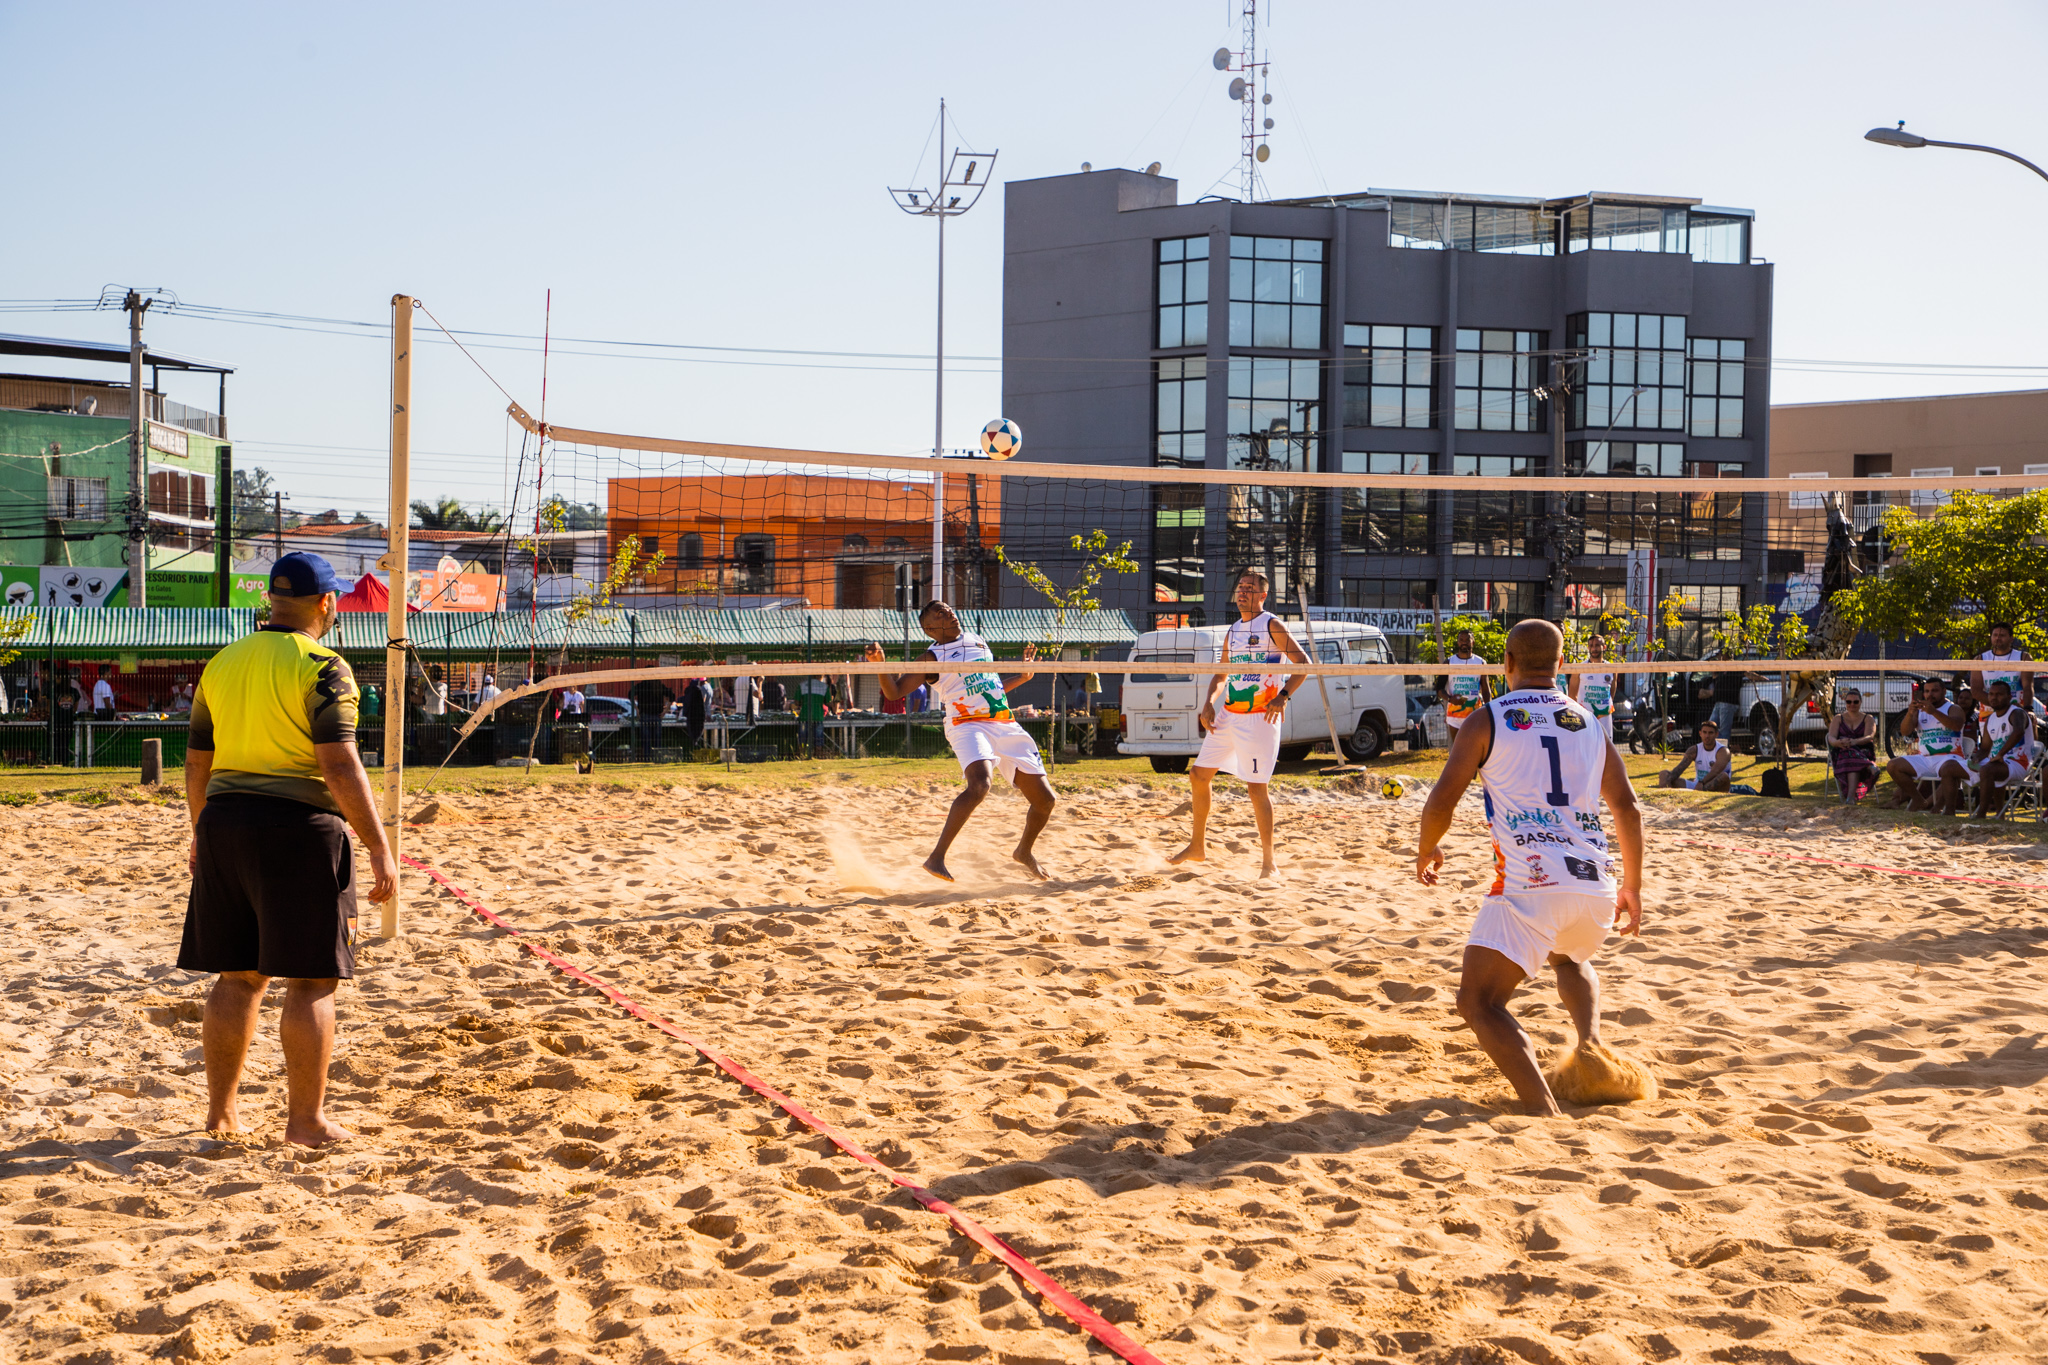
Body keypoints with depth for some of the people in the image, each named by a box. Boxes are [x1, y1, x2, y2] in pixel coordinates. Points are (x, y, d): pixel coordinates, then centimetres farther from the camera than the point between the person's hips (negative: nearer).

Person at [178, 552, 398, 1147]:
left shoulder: (222, 664, 11)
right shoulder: (322, 667, -9)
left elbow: (197, 762, 16)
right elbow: (340, 767, -17)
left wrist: (201, 834, 28)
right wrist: (378, 846, -16)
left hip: (225, 826, 7)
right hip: (298, 830, -7)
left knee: (237, 977, 14)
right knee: (311, 980, 0)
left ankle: (221, 1109, 19)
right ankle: (305, 1118, 2)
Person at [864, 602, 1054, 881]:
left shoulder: (979, 643, 20)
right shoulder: (933, 658, 2)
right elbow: (894, 690, -6)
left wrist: (1021, 677, 26)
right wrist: (880, 663, -21)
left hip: (1007, 728, 6)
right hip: (968, 726, -6)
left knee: (1045, 799, 6)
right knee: (979, 784, -36)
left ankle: (1024, 852, 34)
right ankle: (936, 858, -33)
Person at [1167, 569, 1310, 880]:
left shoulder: (1271, 626, -6)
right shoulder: (1232, 631, 15)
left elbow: (1303, 663, -11)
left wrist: (1283, 696, -23)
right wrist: (1208, 703, 6)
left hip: (1259, 718, -8)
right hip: (1228, 715, 8)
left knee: (1256, 787, -10)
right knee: (1199, 775, 10)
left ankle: (1268, 861, -1)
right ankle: (1198, 847, 25)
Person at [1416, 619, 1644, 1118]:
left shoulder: (1487, 720, 3)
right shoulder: (1589, 722, 17)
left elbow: (1442, 801, -1)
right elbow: (1627, 809, 15)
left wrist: (1426, 851, 19)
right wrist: (1632, 887, 25)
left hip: (1529, 884, -5)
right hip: (1596, 884, 5)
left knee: (1478, 1001, 1)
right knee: (1571, 960, 36)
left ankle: (1543, 1109, -20)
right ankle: (1590, 1043, 8)